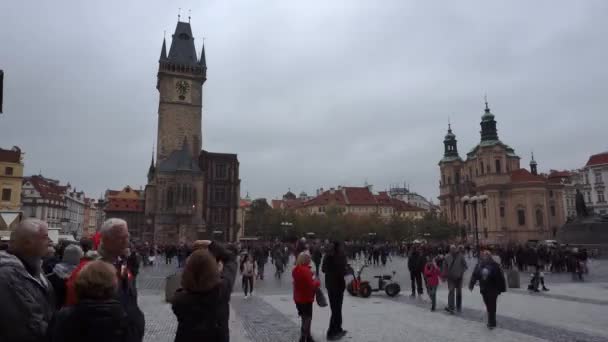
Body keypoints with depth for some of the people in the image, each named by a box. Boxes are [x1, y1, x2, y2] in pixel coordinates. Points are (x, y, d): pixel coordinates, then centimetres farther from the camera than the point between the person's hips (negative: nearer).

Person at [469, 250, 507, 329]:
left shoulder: (495, 265, -10)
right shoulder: (479, 265, 1)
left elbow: (500, 277, -8)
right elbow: (474, 275, 3)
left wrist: (501, 288, -8)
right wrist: (471, 285, -2)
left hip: (493, 290, -4)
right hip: (484, 289, 4)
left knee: (492, 306, -4)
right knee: (488, 306, 12)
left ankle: (491, 323, 3)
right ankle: (491, 322, 25)